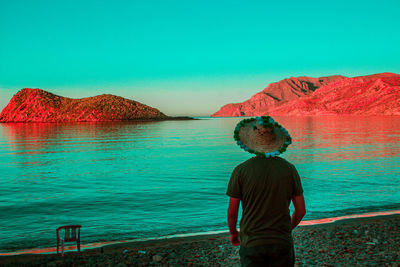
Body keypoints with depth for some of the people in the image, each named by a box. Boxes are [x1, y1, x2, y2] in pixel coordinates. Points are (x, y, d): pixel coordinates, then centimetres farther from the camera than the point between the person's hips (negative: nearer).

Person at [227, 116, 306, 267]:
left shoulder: (241, 170, -9)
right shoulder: (289, 168, -4)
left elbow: (232, 211, -4)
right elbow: (301, 210, 2)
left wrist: (233, 233, 15)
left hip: (251, 243, -1)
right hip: (282, 243, 2)